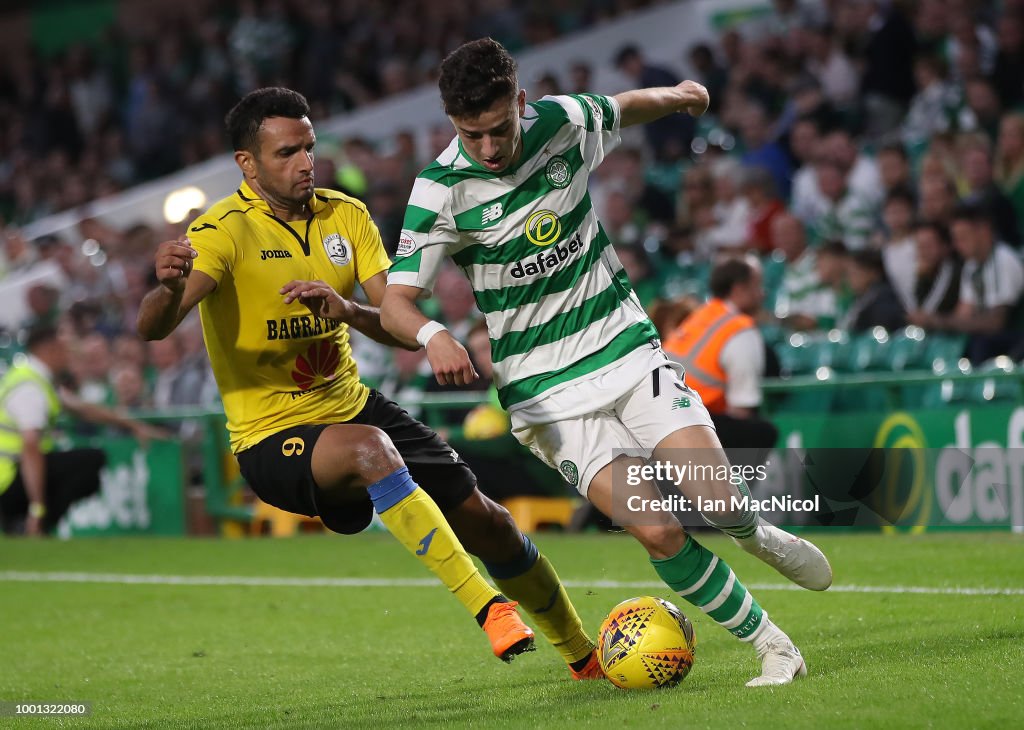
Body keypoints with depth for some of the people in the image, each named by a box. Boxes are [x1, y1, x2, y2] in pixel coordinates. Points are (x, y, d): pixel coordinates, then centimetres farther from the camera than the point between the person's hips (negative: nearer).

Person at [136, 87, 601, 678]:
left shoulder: (346, 216, 1)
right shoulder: (223, 231, -17)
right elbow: (153, 329, -32)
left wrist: (349, 310, -27)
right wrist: (168, 287, -56)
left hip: (352, 406, 6)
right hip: (273, 439, -6)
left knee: (484, 521, 6)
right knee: (370, 448, -38)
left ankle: (583, 652, 31)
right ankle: (487, 607, -36)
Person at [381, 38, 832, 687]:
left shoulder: (566, 122, -5)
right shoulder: (440, 190, -14)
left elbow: (622, 109, 19)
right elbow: (395, 301, -16)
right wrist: (433, 335, -36)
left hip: (626, 348, 3)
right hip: (544, 389, -2)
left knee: (714, 497, -14)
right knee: (657, 530, -18)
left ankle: (758, 536, 24)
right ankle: (774, 649, -2)